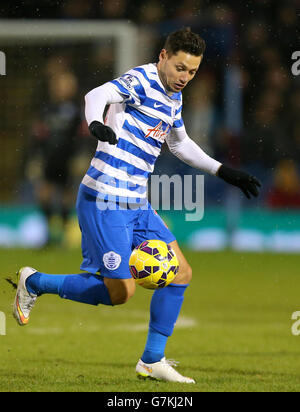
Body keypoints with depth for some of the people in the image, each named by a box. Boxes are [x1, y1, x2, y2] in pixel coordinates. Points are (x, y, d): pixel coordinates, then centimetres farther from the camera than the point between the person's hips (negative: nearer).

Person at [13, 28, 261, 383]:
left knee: (181, 273, 5)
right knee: (120, 292, -7)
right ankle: (33, 282, 11)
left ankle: (152, 361, 13)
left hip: (136, 204, 9)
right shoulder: (141, 81, -13)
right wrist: (96, 123, -55)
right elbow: (98, 95, -32)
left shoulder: (174, 97, 15)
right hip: (105, 201, -9)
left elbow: (180, 144, 33)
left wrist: (224, 172, 31)